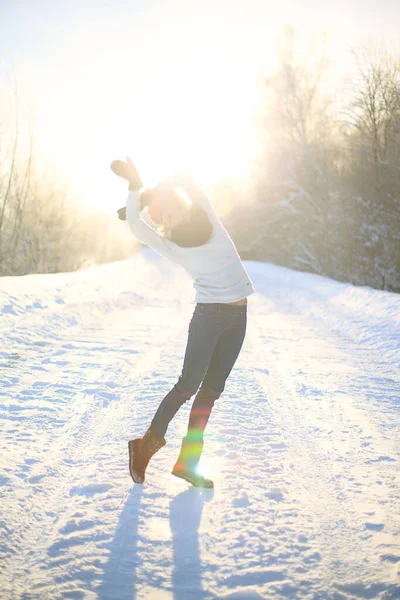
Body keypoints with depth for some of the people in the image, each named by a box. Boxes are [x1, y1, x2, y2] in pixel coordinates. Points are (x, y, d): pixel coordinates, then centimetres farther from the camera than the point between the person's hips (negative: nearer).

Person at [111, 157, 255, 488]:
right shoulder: (170, 246, -1)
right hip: (208, 314, -4)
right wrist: (136, 187, -7)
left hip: (238, 317, 4)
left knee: (212, 389, 5)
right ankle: (147, 445, 9)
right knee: (189, 385, -8)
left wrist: (146, 194, 6)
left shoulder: (208, 215, 7)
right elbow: (136, 226, -17)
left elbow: (185, 179, 0)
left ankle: (188, 461, 12)